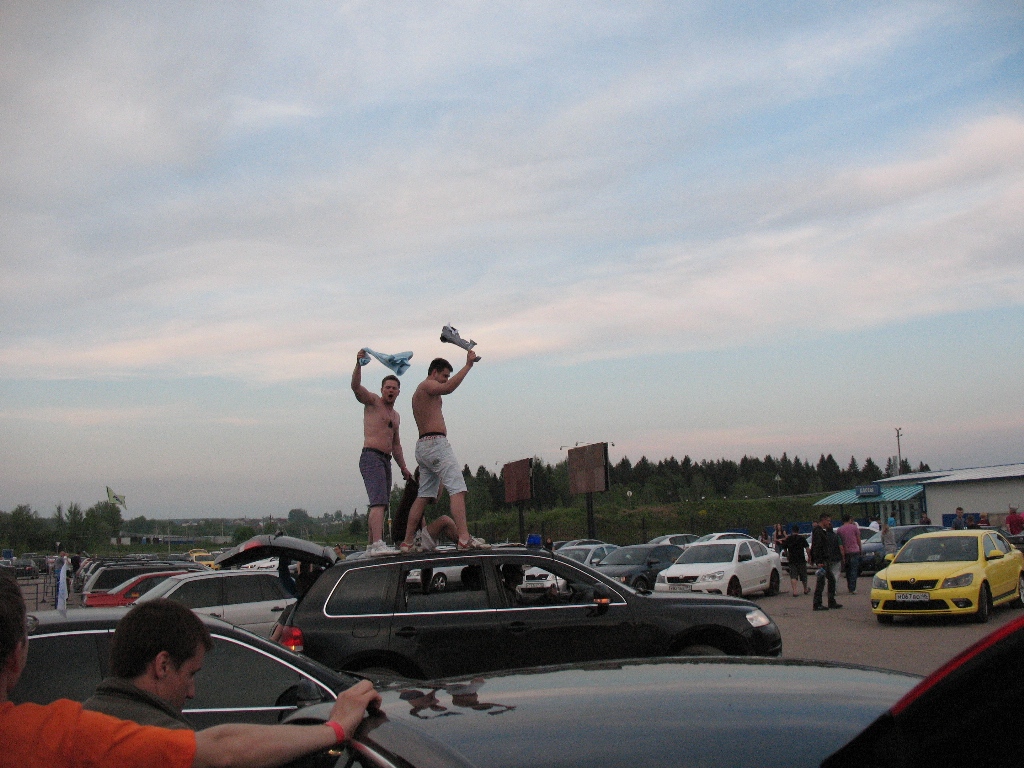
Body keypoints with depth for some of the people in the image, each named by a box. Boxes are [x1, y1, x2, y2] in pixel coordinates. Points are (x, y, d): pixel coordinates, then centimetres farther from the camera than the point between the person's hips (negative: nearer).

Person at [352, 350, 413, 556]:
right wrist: (359, 364, -30)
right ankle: (378, 544, -32)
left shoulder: (395, 415, 24)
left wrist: (403, 467, 24)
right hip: (371, 456, -8)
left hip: (386, 460, 8)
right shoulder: (372, 402, 3)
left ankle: (372, 546, 13)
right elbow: (356, 386, -16)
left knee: (380, 505, 8)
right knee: (379, 502, -21)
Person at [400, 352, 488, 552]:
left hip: (423, 446, 10)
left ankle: (407, 542, 10)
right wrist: (468, 365, -23)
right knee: (457, 489, -16)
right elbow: (448, 388, -24)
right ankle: (464, 538, -26)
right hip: (436, 443, -10)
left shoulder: (419, 392, 26)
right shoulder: (427, 385, -4)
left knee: (424, 495, 11)